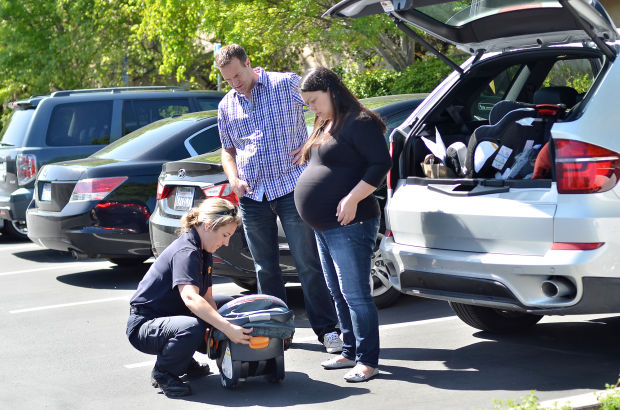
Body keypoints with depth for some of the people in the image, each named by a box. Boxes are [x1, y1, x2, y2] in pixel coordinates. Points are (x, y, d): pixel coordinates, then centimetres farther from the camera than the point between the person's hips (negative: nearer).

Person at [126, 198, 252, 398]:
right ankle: (162, 373, -11)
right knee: (192, 328, -40)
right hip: (144, 327, -10)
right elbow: (190, 298, -40)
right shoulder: (185, 252, -24)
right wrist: (227, 328, -48)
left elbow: (207, 298, 6)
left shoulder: (203, 252, 8)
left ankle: (184, 361, 15)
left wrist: (222, 329, -13)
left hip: (172, 316, 10)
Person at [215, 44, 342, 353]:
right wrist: (233, 179, 3)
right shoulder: (226, 106, 13)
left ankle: (327, 329, 3)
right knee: (265, 268, 9)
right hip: (252, 197, 5)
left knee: (307, 263, -4)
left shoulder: (287, 84, -2)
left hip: (291, 187, -5)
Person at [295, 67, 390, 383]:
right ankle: (351, 351, 24)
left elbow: (381, 163, -18)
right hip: (324, 226, 10)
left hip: (349, 225, -10)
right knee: (338, 293, 15)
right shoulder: (325, 126, 18)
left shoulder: (358, 123, -12)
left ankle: (367, 361, -3)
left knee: (355, 294, -9)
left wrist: (352, 198, -23)